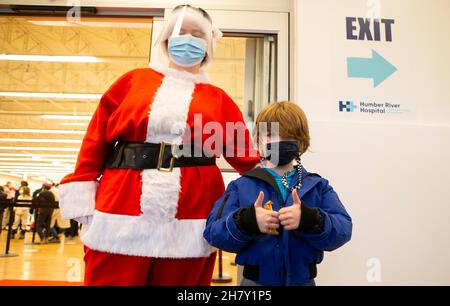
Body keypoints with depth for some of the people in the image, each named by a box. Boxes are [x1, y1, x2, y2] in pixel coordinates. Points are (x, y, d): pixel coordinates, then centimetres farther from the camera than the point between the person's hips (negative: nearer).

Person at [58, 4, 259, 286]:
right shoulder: (134, 80, 11)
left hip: (189, 224, 1)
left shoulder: (218, 99, 11)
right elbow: (96, 141, 8)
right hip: (120, 216, 0)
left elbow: (245, 156, 10)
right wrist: (83, 201, 3)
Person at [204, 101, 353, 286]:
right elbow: (213, 232, -12)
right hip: (255, 280, -1)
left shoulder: (318, 186, -1)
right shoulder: (241, 186, -5)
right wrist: (246, 222, -30)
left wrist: (310, 219, -31)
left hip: (303, 280, 1)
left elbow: (342, 229, -11)